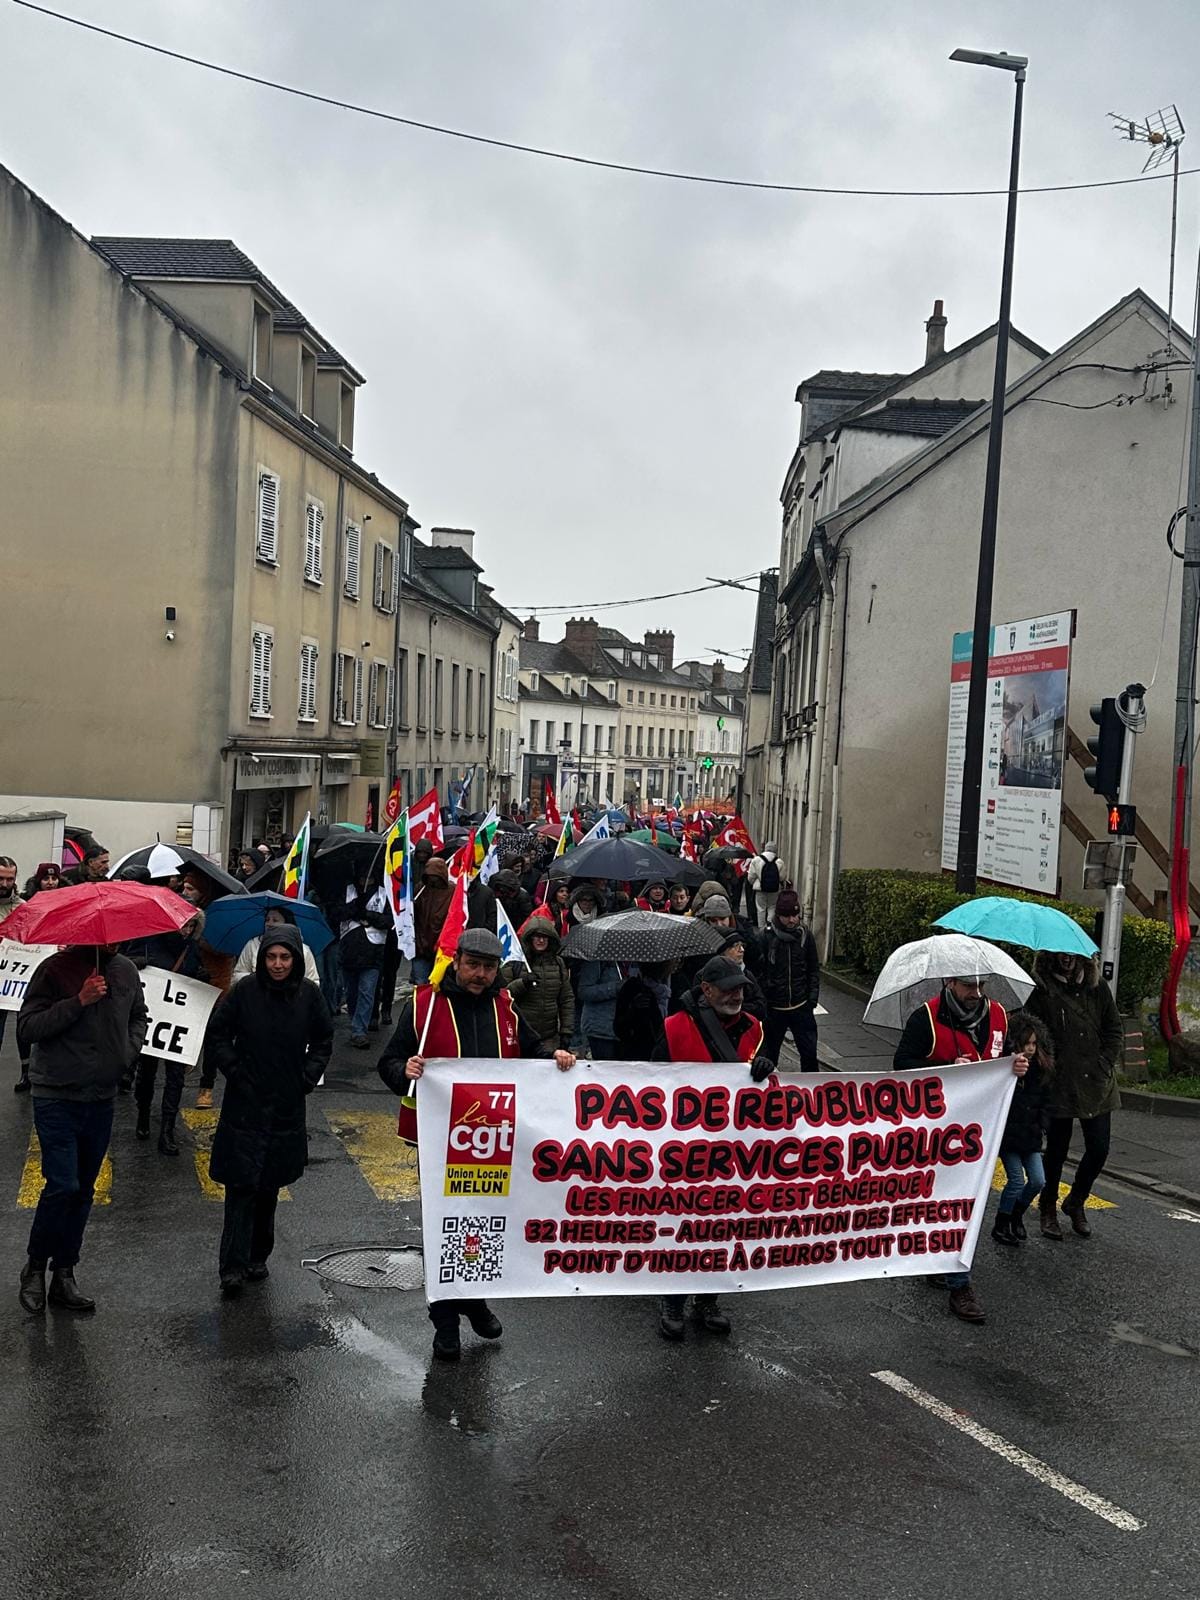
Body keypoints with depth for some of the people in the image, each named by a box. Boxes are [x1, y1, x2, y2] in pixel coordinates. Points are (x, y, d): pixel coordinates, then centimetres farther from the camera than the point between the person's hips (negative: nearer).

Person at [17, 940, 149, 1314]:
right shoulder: (56, 969, -12)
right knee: (63, 1185, -11)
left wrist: (130, 1050, 4)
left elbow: (139, 1015, 21)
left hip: (101, 1100, 5)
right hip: (56, 1098, -5)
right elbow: (26, 1028, -17)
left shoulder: (126, 970, 4)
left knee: (83, 1191, 11)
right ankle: (35, 1267, 12)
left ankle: (63, 1276, 23)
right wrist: (78, 1001, -25)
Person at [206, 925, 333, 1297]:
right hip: (245, 1104, -2)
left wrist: (308, 1076, 2)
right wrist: (233, 1070, -6)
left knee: (270, 1185, 11)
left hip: (286, 1106, 2)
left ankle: (257, 1257, 24)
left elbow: (323, 1040, 12)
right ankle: (233, 1267, -3)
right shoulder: (245, 991, -7)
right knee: (242, 1184, -6)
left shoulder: (309, 994, -1)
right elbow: (217, 1034, 2)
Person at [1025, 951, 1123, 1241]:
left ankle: (1075, 1203, 29)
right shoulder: (1042, 992, -5)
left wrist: (1103, 1067, -2)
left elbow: (1115, 1032, 9)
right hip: (1059, 1087, -3)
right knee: (1056, 1151, 7)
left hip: (1097, 1085, 3)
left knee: (1099, 1150, 4)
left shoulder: (1098, 989, 5)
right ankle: (1048, 1210, 27)